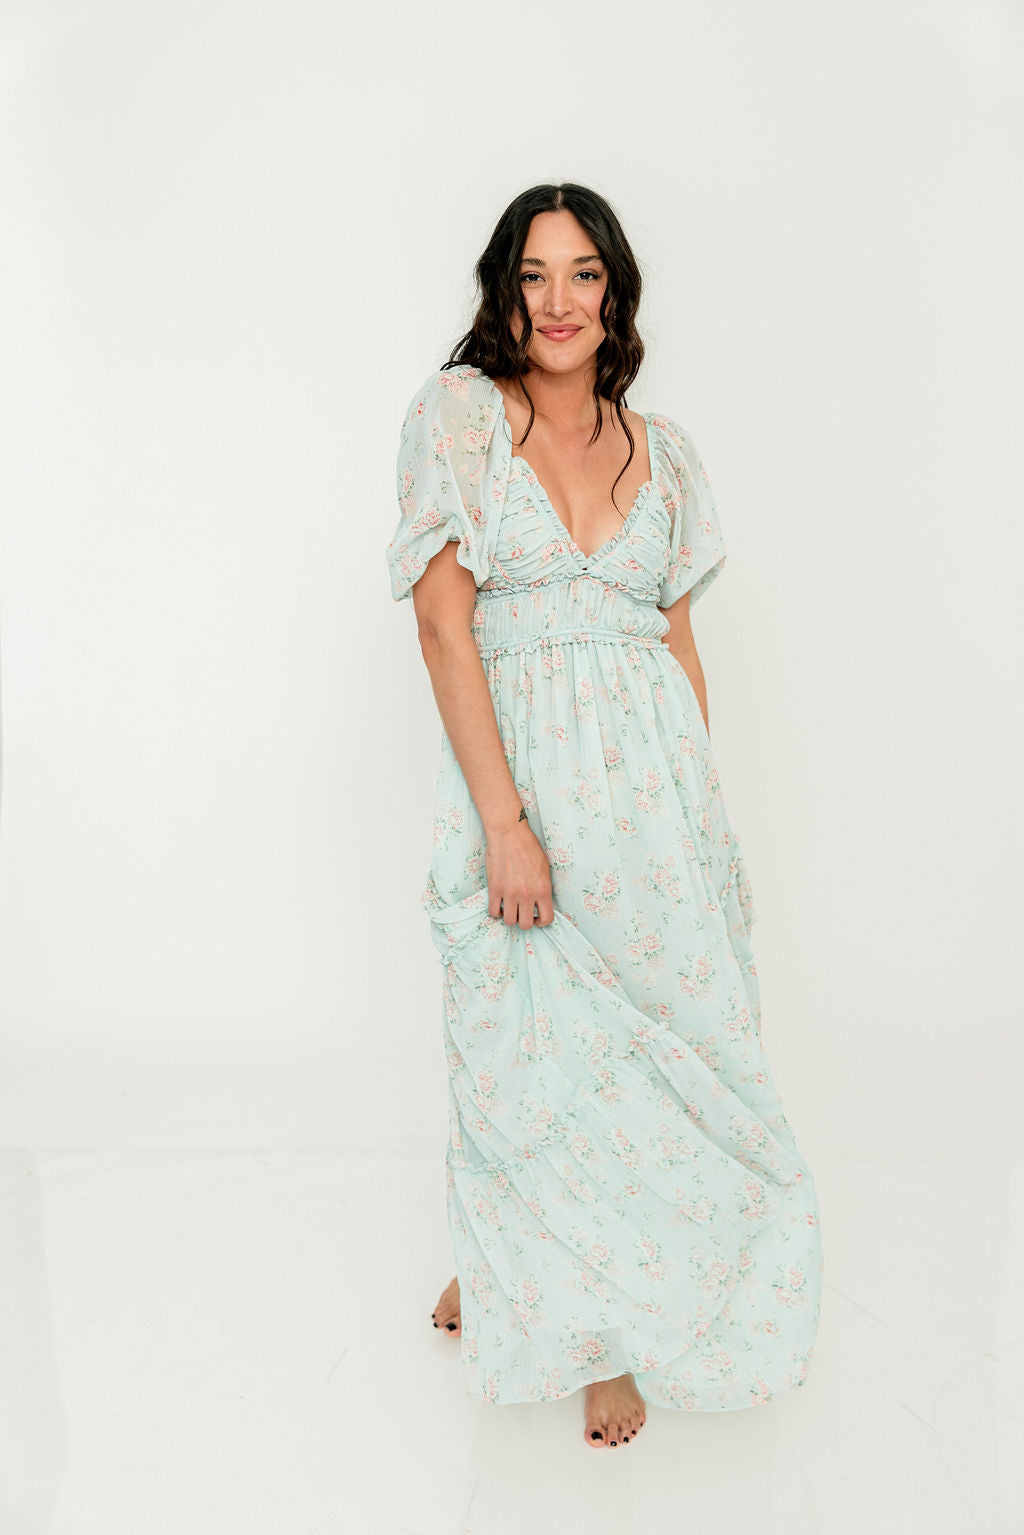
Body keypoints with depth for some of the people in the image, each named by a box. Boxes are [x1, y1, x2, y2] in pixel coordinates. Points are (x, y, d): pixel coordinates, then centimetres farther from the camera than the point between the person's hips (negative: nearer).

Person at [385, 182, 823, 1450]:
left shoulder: (660, 448, 11)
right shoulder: (459, 411, -1)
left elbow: (679, 638, 13)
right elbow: (443, 622, -10)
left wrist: (705, 806, 7)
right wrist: (503, 820, -17)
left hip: (653, 773, 3)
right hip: (513, 766, -3)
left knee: (658, 1036, 8)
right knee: (526, 1037, 8)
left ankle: (615, 1313, 33)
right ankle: (510, 1264, 39)